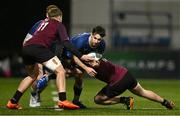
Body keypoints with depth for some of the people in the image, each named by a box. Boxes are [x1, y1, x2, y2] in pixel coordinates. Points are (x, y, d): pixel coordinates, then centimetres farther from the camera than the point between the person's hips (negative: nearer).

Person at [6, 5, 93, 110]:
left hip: (26, 47, 7)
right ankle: (62, 100, -20)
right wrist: (80, 56, 0)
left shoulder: (43, 22, 32)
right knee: (60, 71, -3)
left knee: (33, 75, 28)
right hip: (39, 48, -7)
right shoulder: (59, 25, 13)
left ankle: (13, 102, 25)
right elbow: (66, 43, 1)